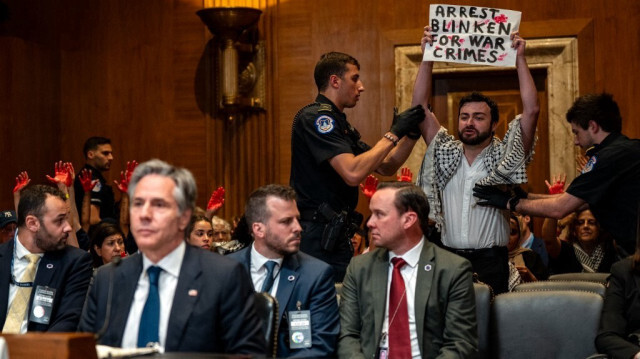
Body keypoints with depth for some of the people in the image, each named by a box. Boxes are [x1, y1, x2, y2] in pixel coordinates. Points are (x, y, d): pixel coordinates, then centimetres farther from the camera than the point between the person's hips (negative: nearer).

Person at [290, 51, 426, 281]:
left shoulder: (339, 123, 19)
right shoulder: (315, 117, -12)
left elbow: (386, 167, 19)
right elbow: (353, 173, -23)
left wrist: (411, 133, 5)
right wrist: (394, 134, -16)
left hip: (334, 234, 10)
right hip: (318, 234, -10)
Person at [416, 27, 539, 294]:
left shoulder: (504, 156, 6)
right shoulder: (445, 152, 14)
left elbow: (531, 110, -2)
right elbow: (420, 107, 11)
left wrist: (519, 59, -2)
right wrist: (427, 57, 6)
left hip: (490, 262, -2)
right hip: (447, 258, 2)